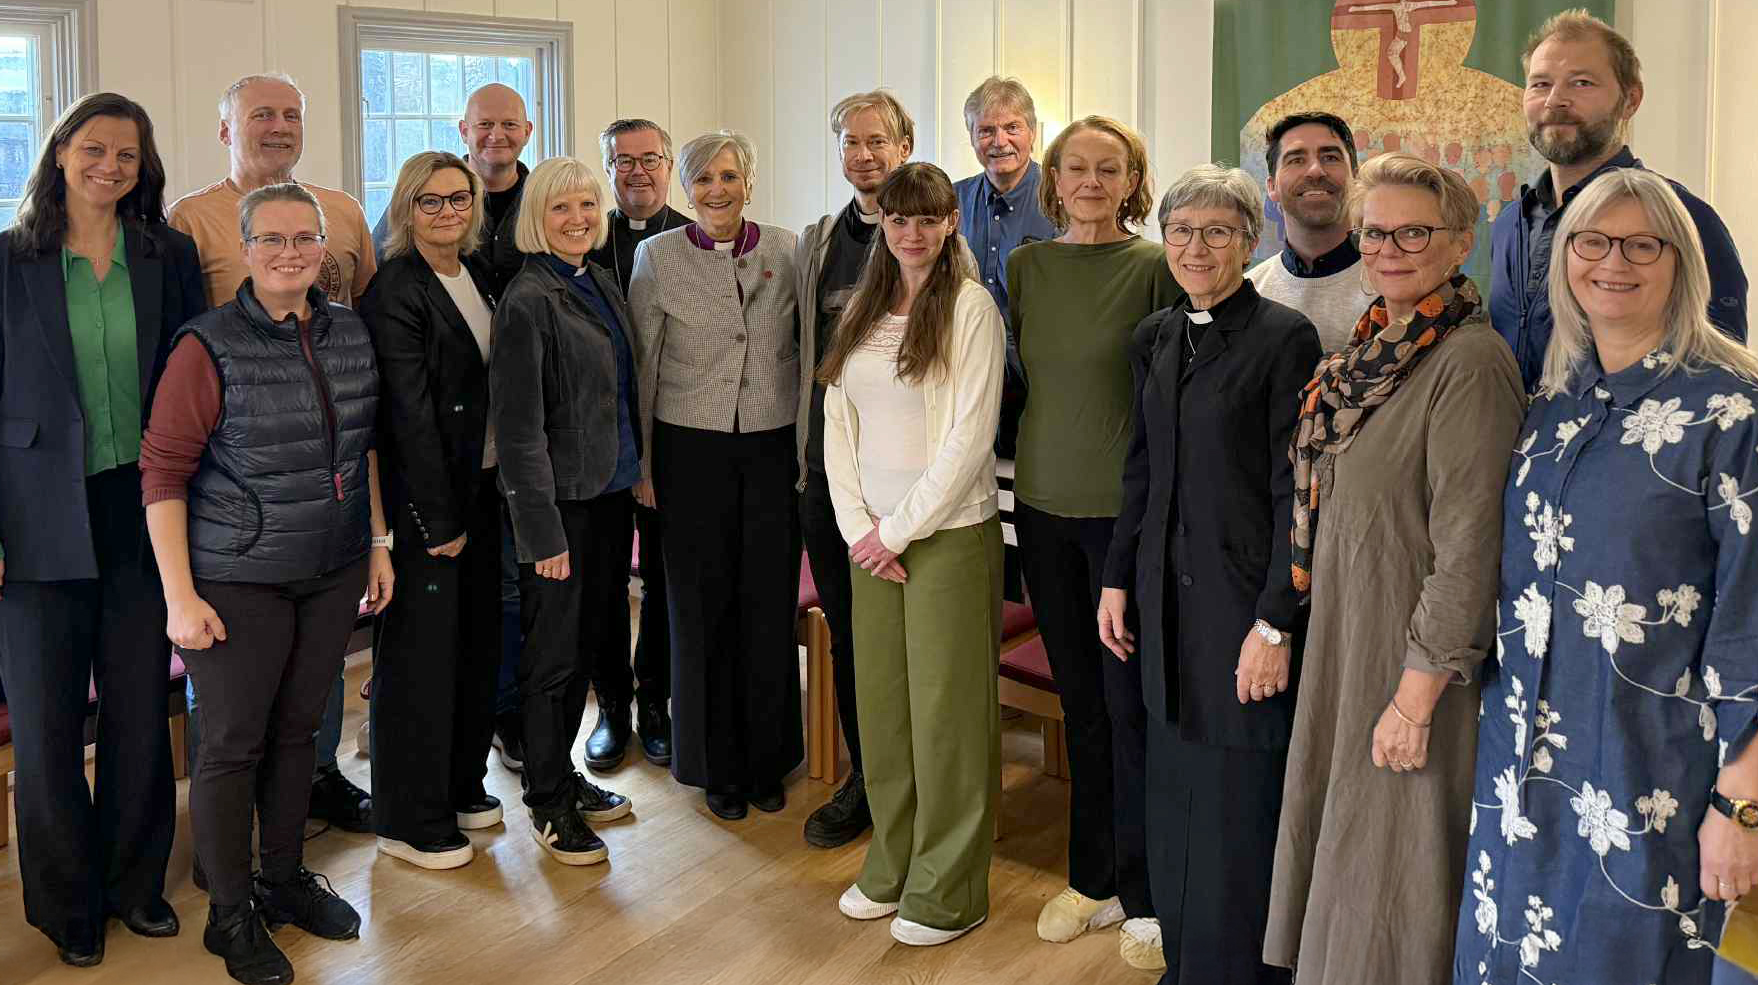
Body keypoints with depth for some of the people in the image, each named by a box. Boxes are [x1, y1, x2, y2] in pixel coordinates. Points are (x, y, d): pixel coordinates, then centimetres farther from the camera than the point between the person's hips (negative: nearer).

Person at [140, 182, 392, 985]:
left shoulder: (351, 335, 5)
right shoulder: (210, 345, -12)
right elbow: (162, 472, -12)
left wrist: (377, 543, 14)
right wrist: (180, 596, -15)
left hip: (332, 573, 5)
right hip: (239, 581, -5)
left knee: (297, 729, 17)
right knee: (233, 745, 4)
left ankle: (286, 879, 33)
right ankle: (230, 913, 20)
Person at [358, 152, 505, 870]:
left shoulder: (478, 274, 10)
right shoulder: (395, 290, -13)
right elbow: (410, 414, -17)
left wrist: (485, 497, 9)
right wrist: (440, 519, -16)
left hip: (483, 487, 8)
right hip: (423, 496, -8)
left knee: (477, 639, 15)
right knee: (422, 649, 0)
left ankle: (461, 787, 30)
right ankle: (410, 821, 12)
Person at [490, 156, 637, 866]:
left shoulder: (603, 284, 10)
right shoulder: (528, 300, -15)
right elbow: (519, 427, -17)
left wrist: (637, 476, 14)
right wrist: (542, 530, -18)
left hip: (612, 490, 8)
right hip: (564, 499, -8)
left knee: (590, 643, 17)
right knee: (556, 654, 4)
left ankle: (562, 775, 33)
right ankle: (547, 801, 19)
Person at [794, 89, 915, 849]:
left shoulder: (938, 237, -3)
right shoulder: (816, 243, 13)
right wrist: (803, 457, 14)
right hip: (827, 465, 5)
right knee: (845, 633, 12)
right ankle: (864, 780, 25)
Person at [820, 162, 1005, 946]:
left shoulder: (970, 306, -8)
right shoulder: (861, 309, 10)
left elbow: (969, 439, -13)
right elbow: (838, 425, 9)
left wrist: (896, 530, -12)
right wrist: (857, 527, -2)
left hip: (949, 535, -5)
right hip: (872, 537, 5)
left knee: (945, 709, 1)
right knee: (881, 701, 11)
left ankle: (947, 893, 14)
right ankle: (890, 869, 26)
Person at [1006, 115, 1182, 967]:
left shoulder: (1154, 268, -6)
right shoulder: (1025, 266, 7)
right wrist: (1025, 469, 12)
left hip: (1125, 508, -4)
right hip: (1044, 505, 4)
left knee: (1130, 703, 1)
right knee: (1080, 699, 13)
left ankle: (1143, 897, 15)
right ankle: (1092, 879, 27)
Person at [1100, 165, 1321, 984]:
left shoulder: (1284, 337, -10)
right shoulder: (1154, 338, 10)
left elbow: (1296, 492, -13)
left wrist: (1276, 623, -16)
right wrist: (1118, 579, 12)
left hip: (1246, 601, -6)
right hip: (1169, 600, 6)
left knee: (1238, 813, 1)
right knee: (1174, 796, 14)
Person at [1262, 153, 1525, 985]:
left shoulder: (1469, 363, -19)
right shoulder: (1374, 349, 8)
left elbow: (1468, 549, -22)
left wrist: (1416, 696, -21)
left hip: (1414, 659, -8)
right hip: (1346, 642, 8)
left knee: (1390, 882, 5)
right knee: (1341, 844, 19)